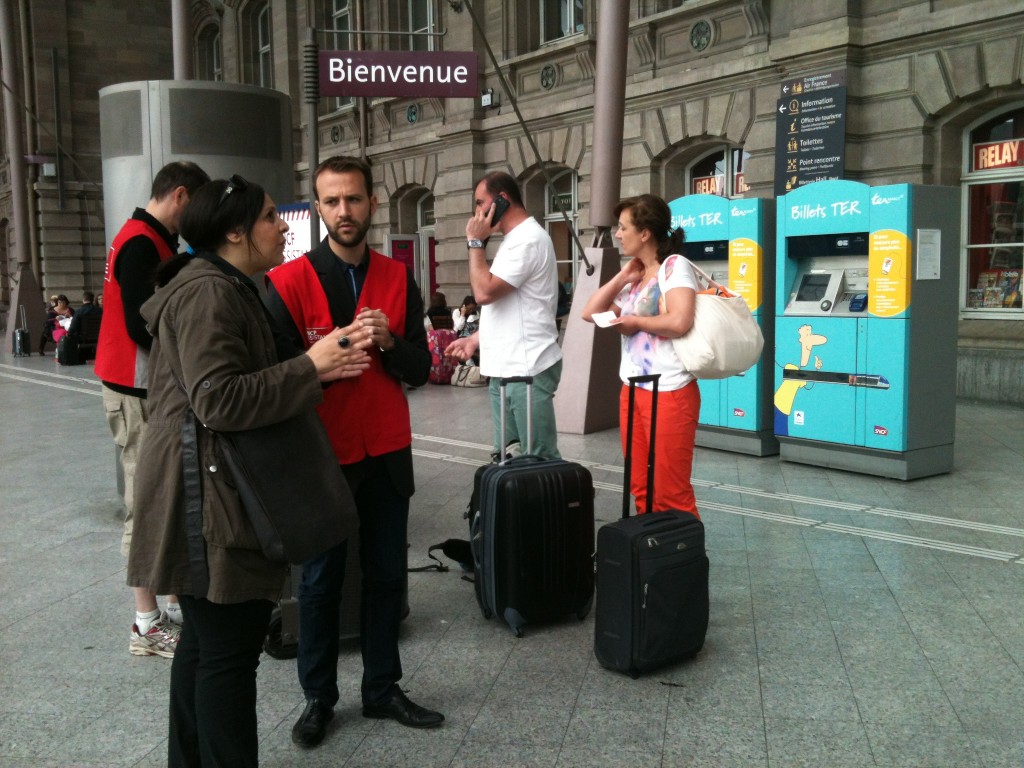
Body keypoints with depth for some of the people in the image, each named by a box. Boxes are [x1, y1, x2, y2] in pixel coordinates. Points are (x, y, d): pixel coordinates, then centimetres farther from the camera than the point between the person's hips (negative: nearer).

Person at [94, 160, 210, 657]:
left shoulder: (150, 241, 15)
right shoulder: (141, 244, -16)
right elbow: (141, 326, -22)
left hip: (151, 387, 10)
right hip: (139, 391, -10)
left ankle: (171, 602, 22)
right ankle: (148, 625, 6)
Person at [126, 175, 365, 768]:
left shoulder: (228, 289, 18)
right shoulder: (208, 293, -17)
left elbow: (250, 377, 19)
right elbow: (218, 400, -26)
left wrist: (315, 361, 4)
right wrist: (311, 368, -20)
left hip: (217, 492, 11)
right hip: (211, 496, -11)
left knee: (205, 641, 19)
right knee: (230, 648, -4)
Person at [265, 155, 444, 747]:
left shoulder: (399, 279, 2)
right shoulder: (289, 282, -9)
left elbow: (420, 370, 1)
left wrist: (388, 342, -18)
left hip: (388, 452, 4)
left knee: (386, 573, 12)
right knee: (322, 578, 10)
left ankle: (382, 689, 28)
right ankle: (318, 697, 25)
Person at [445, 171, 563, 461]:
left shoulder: (528, 239, -14)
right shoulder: (515, 239, 19)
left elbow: (484, 292, -21)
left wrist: (475, 242, -10)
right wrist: (475, 339, 14)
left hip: (527, 370, -10)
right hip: (505, 368, 10)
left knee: (540, 459, -5)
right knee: (506, 456, 14)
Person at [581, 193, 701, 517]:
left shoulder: (674, 265, -9)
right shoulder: (636, 277, 15)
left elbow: (679, 322, -25)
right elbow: (590, 313, 15)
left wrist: (635, 322, -9)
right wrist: (623, 278, 7)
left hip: (669, 393, -9)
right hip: (631, 390, 9)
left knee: (671, 493, -2)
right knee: (641, 488, 14)